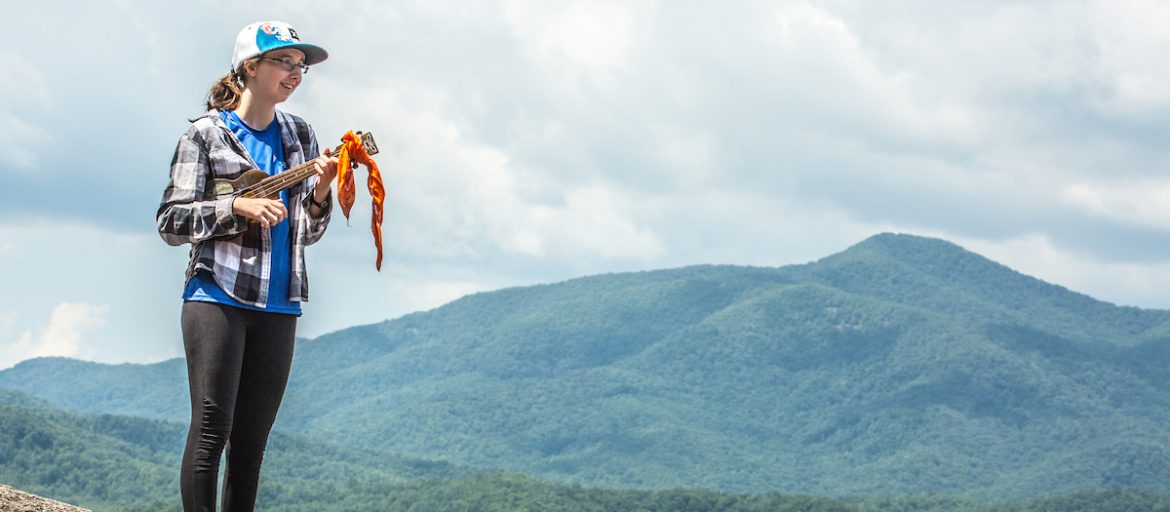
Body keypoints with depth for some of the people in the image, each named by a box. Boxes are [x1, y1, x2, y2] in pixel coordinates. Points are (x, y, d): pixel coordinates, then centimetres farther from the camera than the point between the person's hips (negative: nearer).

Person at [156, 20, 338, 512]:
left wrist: (320, 191, -4)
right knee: (211, 430, -9)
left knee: (251, 442, 4)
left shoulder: (300, 135, 14)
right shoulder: (206, 133, 0)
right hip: (218, 296, -4)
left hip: (278, 306, 4)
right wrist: (237, 206, -16)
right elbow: (171, 222, -4)